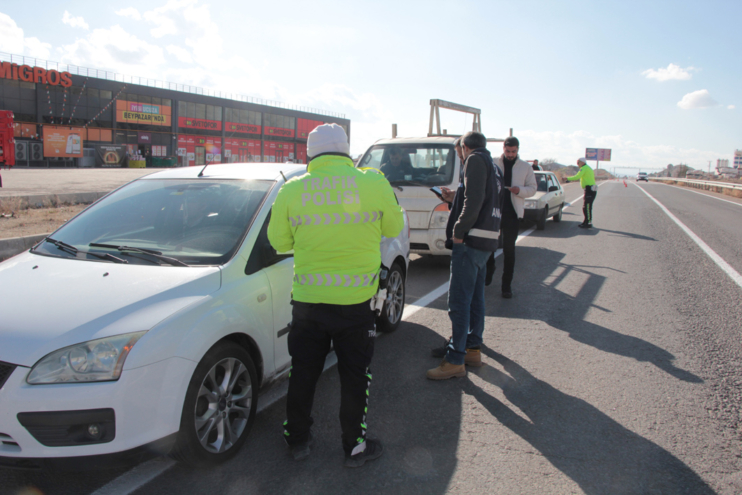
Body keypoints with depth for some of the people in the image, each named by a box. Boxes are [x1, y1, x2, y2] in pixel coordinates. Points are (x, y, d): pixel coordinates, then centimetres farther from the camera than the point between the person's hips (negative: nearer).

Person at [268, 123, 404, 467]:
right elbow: (393, 228, 6)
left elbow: (279, 241, 4)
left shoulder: (292, 190, -5)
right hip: (357, 299, -1)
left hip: (307, 299, 2)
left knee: (303, 372, 18)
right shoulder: (374, 183, -8)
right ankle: (355, 447, 27)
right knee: (355, 375, 14)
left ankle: (297, 439, 34)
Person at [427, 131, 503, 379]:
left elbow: (474, 201, -21)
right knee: (475, 298, 17)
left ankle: (455, 361, -4)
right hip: (486, 241, 11)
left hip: (471, 241, -10)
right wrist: (455, 199, 24)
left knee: (459, 301, -8)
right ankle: (473, 349, 27)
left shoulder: (475, 160, -8)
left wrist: (459, 231, -16)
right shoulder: (493, 168, 22)